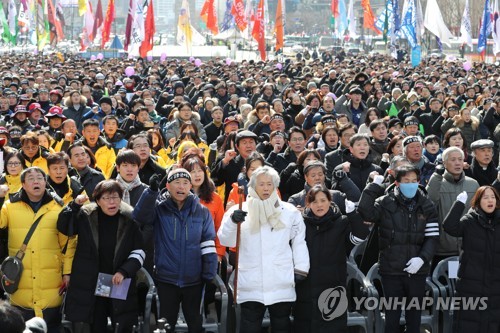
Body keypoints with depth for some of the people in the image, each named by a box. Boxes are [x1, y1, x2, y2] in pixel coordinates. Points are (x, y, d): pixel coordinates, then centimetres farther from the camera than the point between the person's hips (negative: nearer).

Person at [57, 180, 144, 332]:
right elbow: (64, 227, -5)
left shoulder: (130, 219, -2)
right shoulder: (85, 215, 0)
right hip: (89, 286, 0)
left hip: (120, 286, 0)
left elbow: (139, 252, 1)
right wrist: (74, 205, -17)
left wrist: (124, 271, -13)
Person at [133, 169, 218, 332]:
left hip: (194, 280, 1)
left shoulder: (202, 211, -1)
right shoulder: (159, 208, -3)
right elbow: (140, 216, -23)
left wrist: (209, 276, -4)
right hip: (166, 279, -1)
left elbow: (208, 245, 0)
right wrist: (152, 191, -36)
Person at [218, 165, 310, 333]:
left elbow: (299, 241, 9)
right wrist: (232, 221, -21)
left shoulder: (289, 211, 5)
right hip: (251, 284, -1)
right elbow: (226, 240, -3)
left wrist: (300, 269, 3)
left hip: (282, 283, 1)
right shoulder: (240, 211, 2)